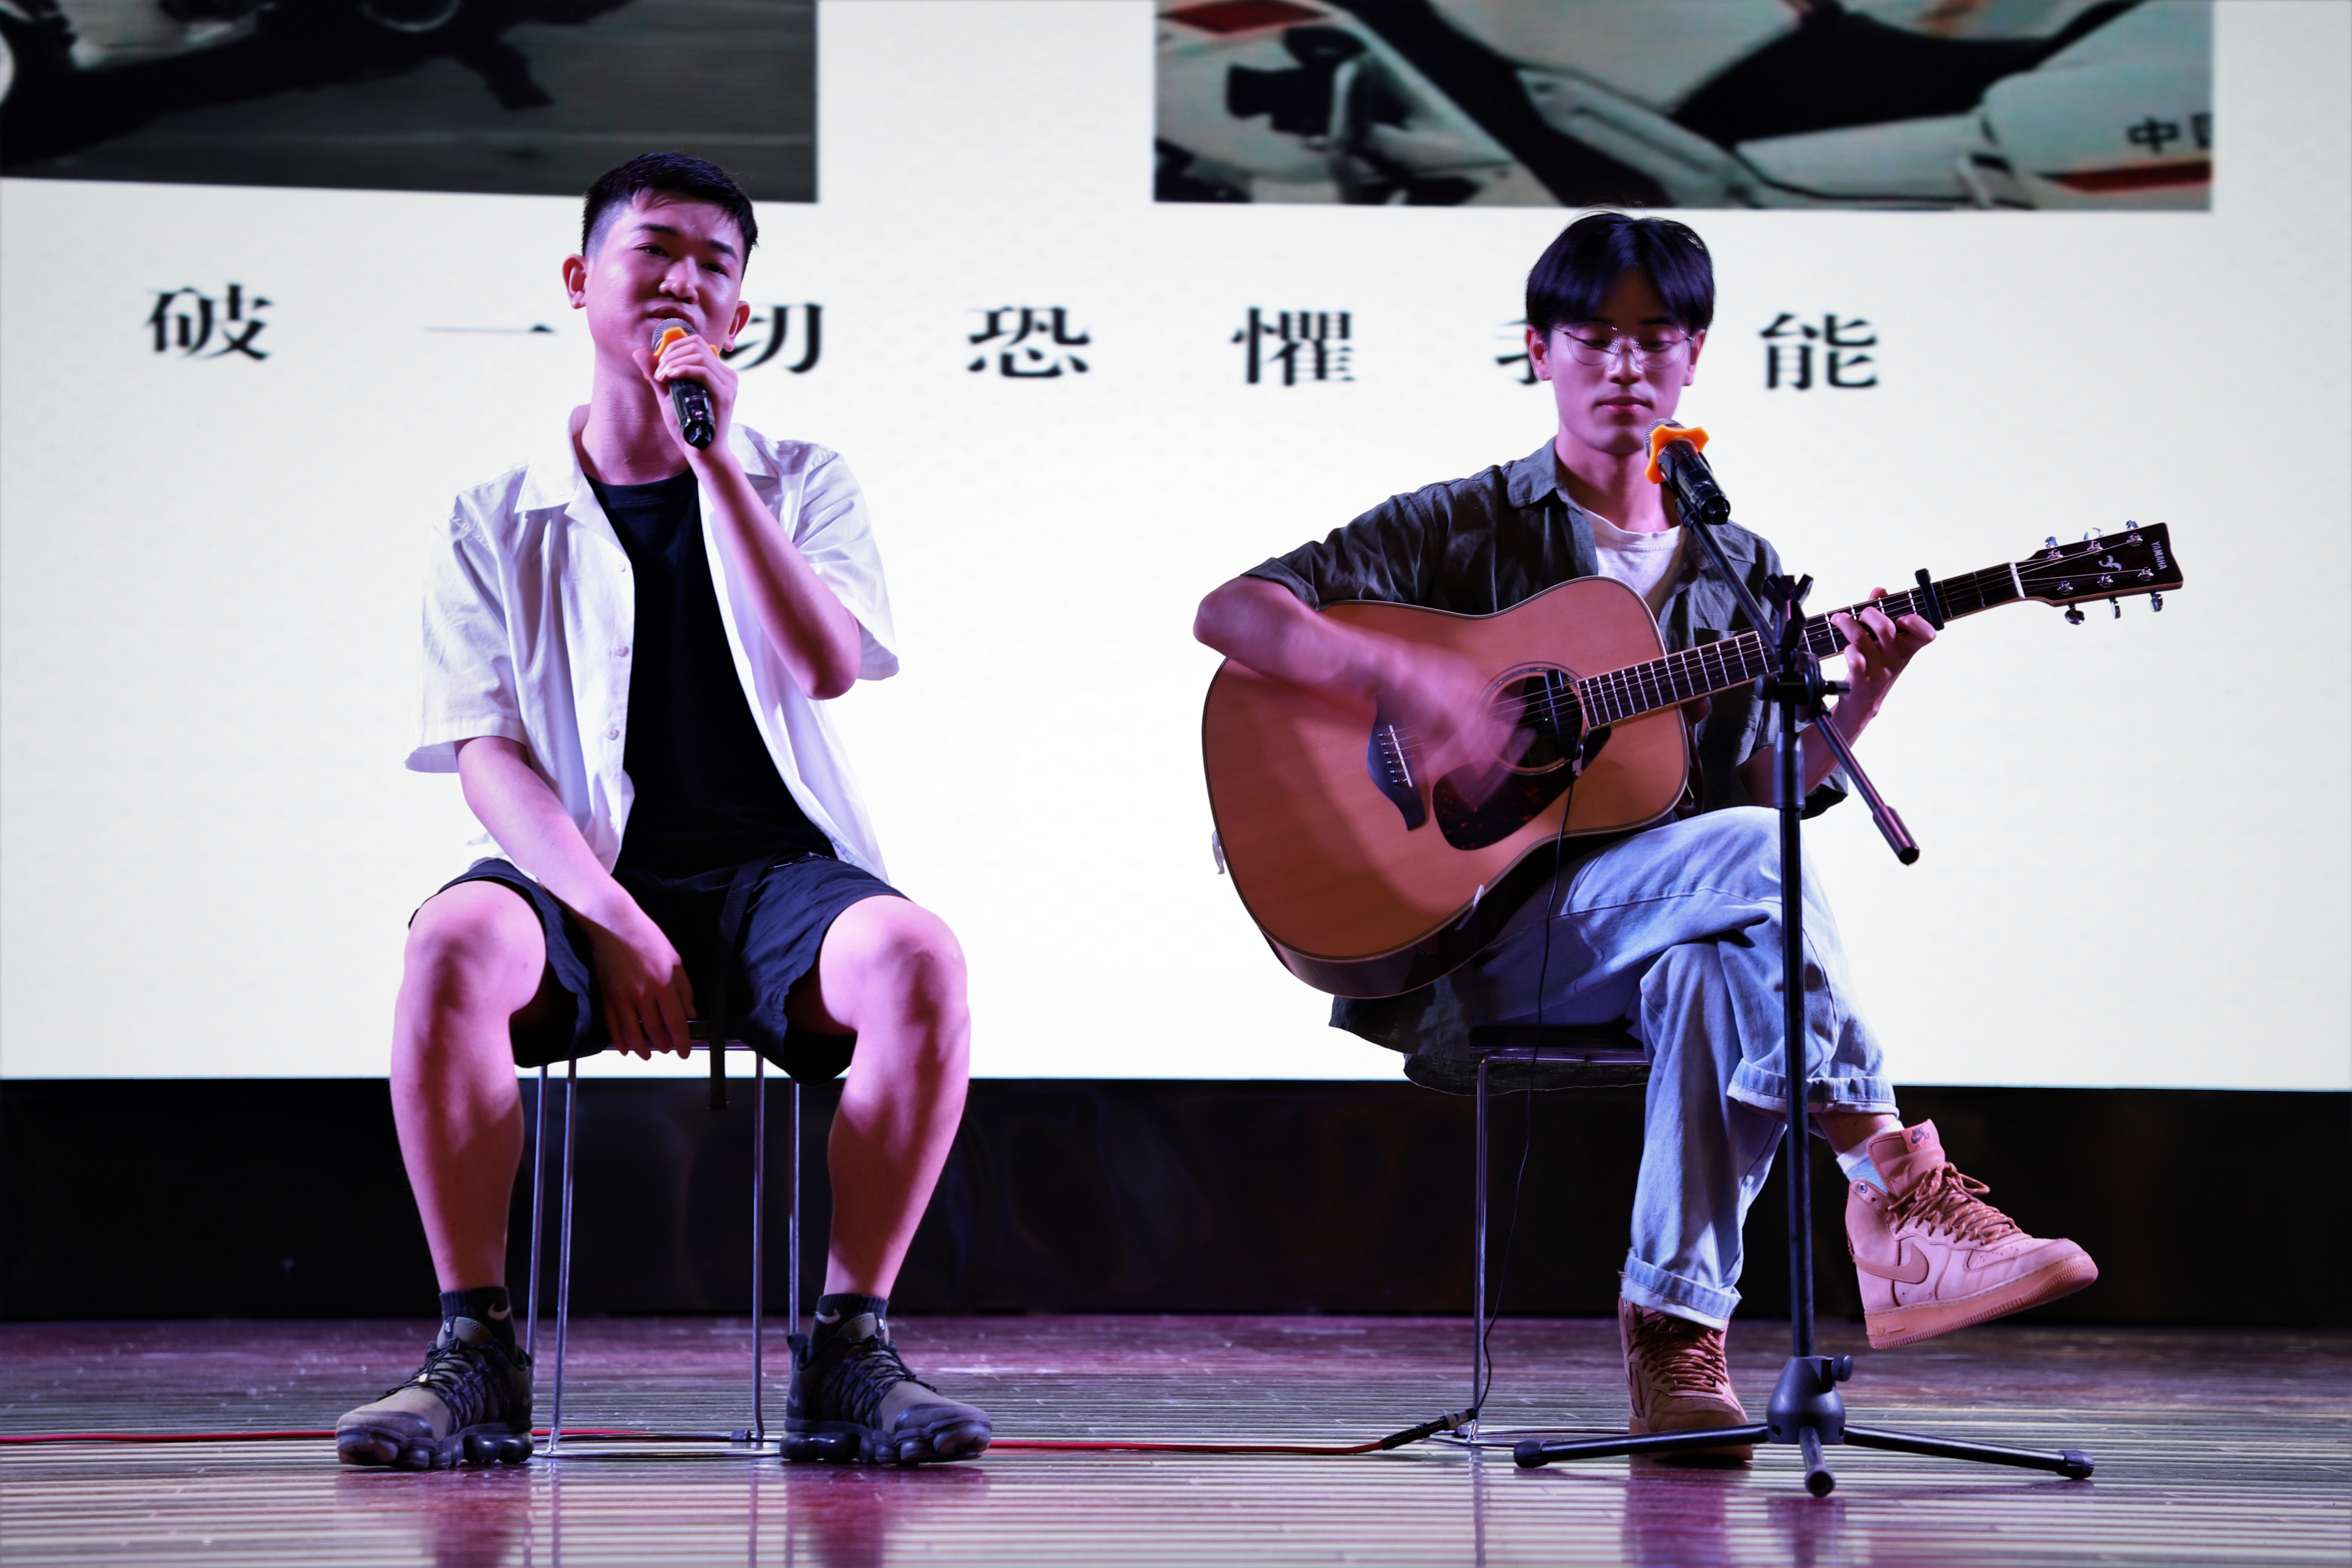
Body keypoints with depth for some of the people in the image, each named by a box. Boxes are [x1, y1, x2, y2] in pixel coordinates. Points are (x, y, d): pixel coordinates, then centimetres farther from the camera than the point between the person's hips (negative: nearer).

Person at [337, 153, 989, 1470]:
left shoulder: (802, 485, 13)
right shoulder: (499, 522, 10)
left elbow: (827, 668, -7)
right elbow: (488, 757, -1)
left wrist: (718, 461, -12)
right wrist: (615, 923, -16)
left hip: (775, 864, 1)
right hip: (584, 874, 0)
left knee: (918, 956, -34)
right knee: (457, 944, -36)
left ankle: (850, 1341, -22)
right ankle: (478, 1353, -24)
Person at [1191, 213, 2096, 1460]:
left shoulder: (1740, 573, 17)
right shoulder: (1464, 528, 5)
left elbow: (1765, 795, 10)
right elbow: (1229, 614, -6)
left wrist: (1854, 709, -9)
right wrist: (1408, 678, -21)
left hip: (1672, 933, 3)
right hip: (1471, 946, -3)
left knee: (1715, 970, -36)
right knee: (1749, 858, -32)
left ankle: (1674, 1326, -32)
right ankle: (1896, 1190, -30)